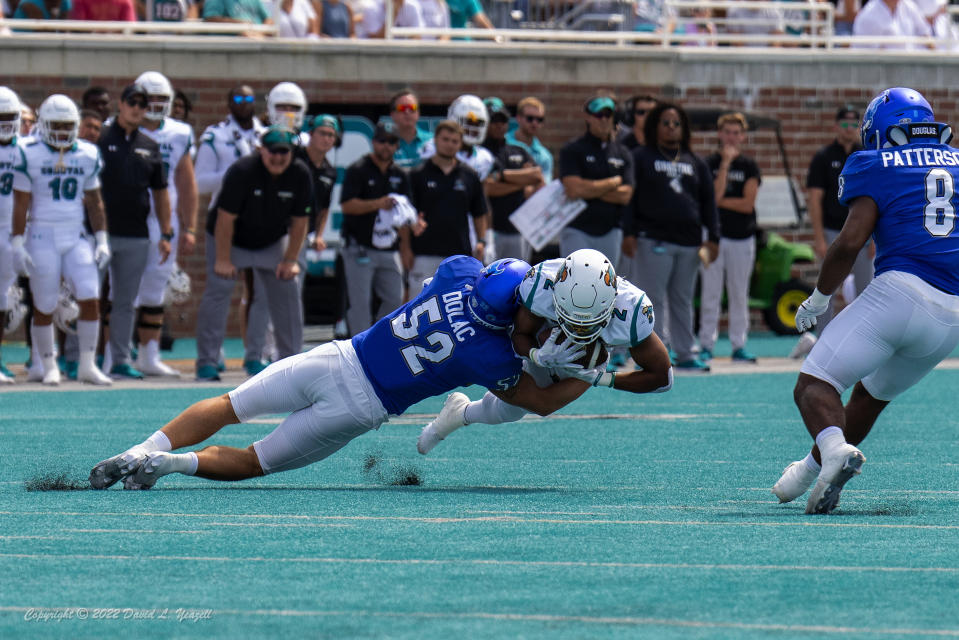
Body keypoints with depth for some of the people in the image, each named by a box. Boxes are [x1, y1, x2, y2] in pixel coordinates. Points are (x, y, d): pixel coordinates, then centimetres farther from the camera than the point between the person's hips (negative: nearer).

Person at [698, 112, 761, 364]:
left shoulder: (749, 166, 5)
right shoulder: (711, 163, 3)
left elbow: (748, 204, -4)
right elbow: (715, 194, -14)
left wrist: (719, 201, -7)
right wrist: (726, 163, -15)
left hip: (742, 237, 1)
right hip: (715, 235, -1)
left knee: (739, 294, 5)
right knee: (711, 293, -2)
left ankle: (739, 346, 9)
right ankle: (706, 345, 2)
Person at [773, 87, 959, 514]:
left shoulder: (877, 164, 5)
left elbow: (851, 240, -5)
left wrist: (819, 298, 7)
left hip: (901, 290, -6)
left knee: (814, 384, -6)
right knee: (872, 394, 27)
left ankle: (835, 451, -35)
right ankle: (811, 470, 38)